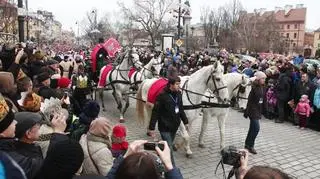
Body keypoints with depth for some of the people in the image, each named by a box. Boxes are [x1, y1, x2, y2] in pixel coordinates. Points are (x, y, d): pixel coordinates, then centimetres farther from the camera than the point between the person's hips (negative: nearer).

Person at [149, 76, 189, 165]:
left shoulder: (178, 94, 1)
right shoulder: (162, 95, -20)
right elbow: (155, 112, -17)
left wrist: (185, 121, 15)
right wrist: (152, 127, -17)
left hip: (175, 126, 8)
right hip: (165, 127, -7)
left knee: (169, 145, 21)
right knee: (169, 148, -3)